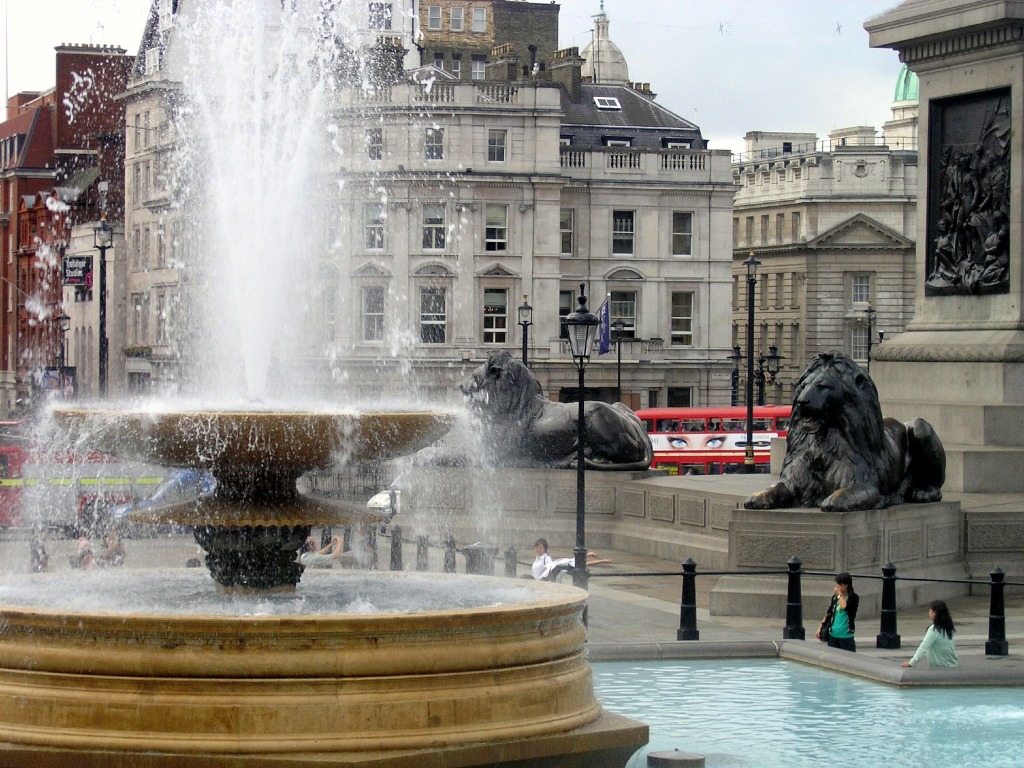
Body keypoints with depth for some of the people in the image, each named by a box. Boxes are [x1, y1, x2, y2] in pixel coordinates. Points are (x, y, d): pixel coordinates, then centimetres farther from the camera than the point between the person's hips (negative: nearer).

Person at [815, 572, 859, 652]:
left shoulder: (853, 597, -6)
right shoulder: (835, 597, 10)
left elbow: (845, 606, -25)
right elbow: (828, 613, 17)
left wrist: (839, 595, -10)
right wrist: (820, 628, 15)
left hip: (846, 636, -5)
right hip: (833, 634, 5)